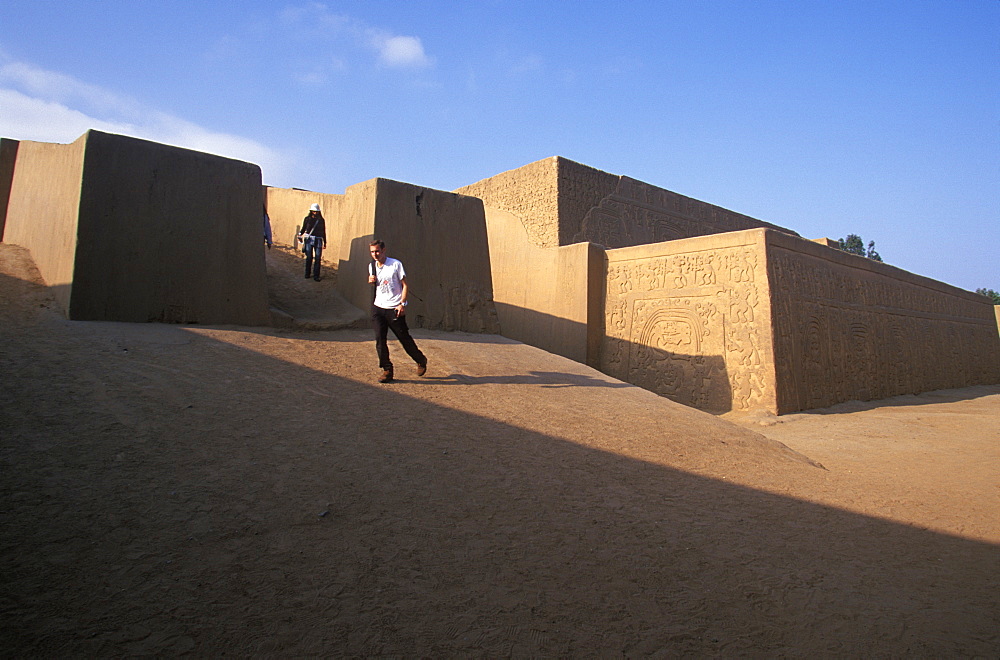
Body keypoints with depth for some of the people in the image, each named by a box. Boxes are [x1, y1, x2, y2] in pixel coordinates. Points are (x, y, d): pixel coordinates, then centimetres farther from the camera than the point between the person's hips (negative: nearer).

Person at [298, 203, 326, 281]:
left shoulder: (321, 220, 7)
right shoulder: (307, 219, 5)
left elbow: (323, 232, 12)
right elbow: (303, 228, 10)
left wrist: (325, 242, 13)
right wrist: (300, 234, -10)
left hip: (318, 240, 0)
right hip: (309, 239, 0)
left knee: (318, 258, -4)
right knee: (309, 257, 3)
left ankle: (316, 276, 1)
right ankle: (307, 274, 18)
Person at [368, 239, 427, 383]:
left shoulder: (396, 264, -6)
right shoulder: (371, 266, 10)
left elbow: (405, 285, -5)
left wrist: (402, 304, -15)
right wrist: (371, 281, 2)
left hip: (394, 309, -5)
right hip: (378, 307, 5)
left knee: (404, 338, 3)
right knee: (379, 339, -5)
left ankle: (421, 361, 25)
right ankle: (387, 370, 5)